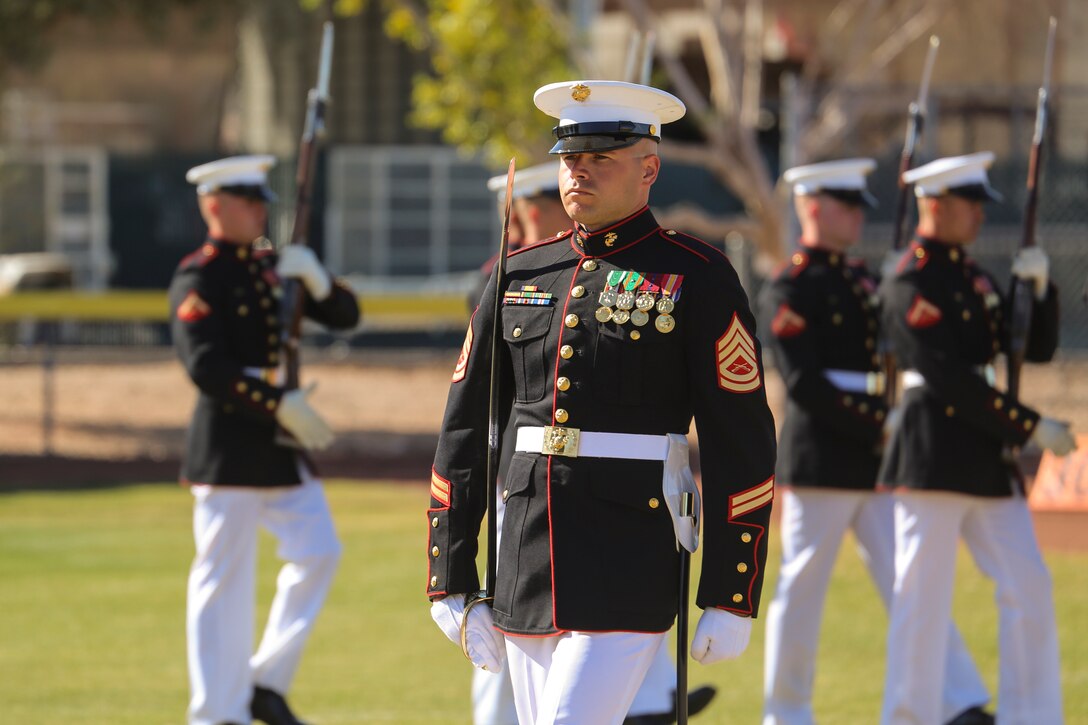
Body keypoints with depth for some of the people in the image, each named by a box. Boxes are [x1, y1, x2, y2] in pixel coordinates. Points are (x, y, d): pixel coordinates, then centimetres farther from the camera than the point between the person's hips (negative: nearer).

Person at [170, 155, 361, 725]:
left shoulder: (272, 265, 12)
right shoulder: (198, 280, -10)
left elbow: (346, 316, 13)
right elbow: (207, 367, -20)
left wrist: (315, 278, -8)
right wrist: (281, 403, -24)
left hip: (284, 442, 8)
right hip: (229, 448, -8)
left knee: (318, 554, 3)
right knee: (224, 578, -3)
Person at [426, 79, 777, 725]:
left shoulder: (696, 278, -2)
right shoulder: (520, 277, 12)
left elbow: (742, 443, -4)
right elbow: (464, 434, 13)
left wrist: (731, 599, -7)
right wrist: (453, 584, 8)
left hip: (628, 572, -6)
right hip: (527, 568, 6)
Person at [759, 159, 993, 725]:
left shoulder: (862, 280, 16)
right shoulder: (789, 291, -8)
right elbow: (803, 385, -15)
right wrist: (875, 424, -17)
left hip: (876, 462, 7)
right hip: (822, 460, -7)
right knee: (800, 588, 2)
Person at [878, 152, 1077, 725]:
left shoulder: (975, 278, 17)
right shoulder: (910, 285, -10)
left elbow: (1038, 348, 17)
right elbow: (952, 380, -17)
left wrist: (1040, 286, 0)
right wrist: (1030, 427, -15)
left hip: (990, 458, 8)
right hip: (935, 456, -8)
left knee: (1028, 586, 3)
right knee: (923, 597, -3)